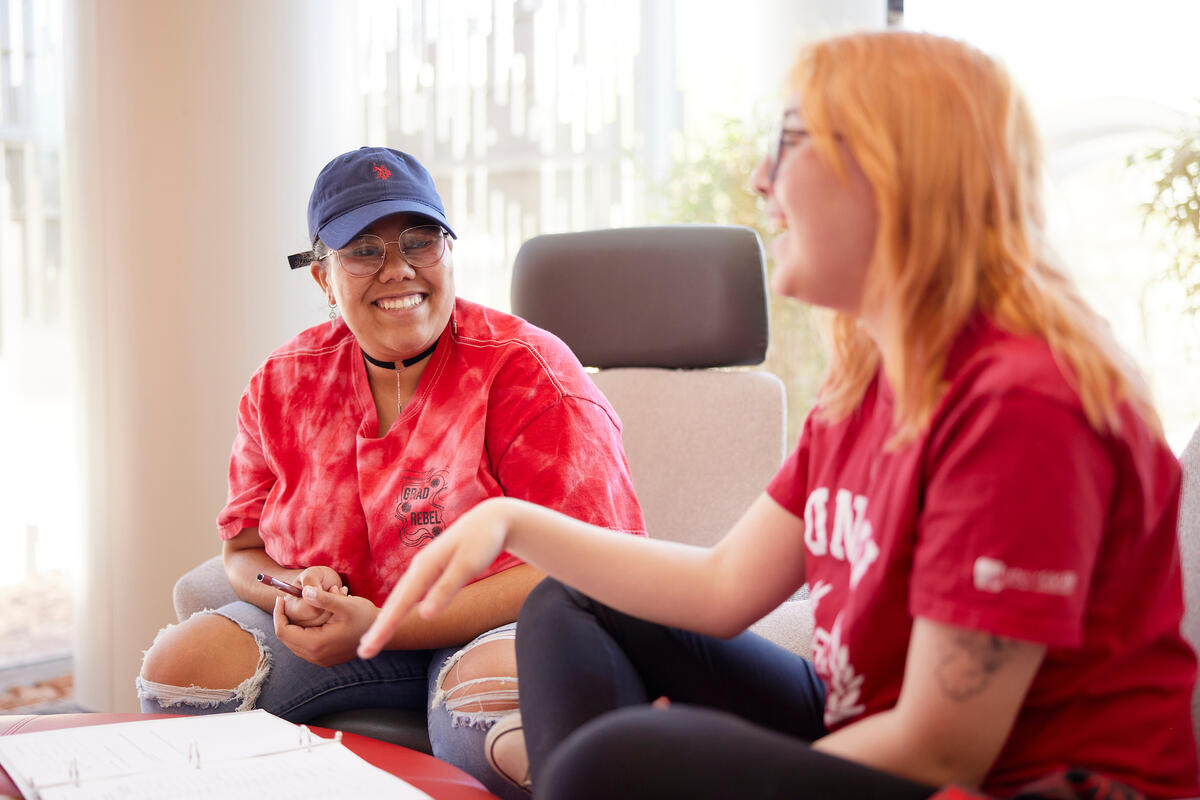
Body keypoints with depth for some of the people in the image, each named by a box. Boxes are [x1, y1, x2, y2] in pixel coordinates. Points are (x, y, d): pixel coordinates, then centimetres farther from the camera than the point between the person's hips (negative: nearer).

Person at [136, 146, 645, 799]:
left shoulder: (527, 372, -13)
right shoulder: (284, 384, 4)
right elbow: (245, 552, 13)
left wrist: (382, 627, -24)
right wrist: (293, 589, -16)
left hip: (494, 626, -5)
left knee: (494, 693, -40)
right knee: (176, 665, -16)